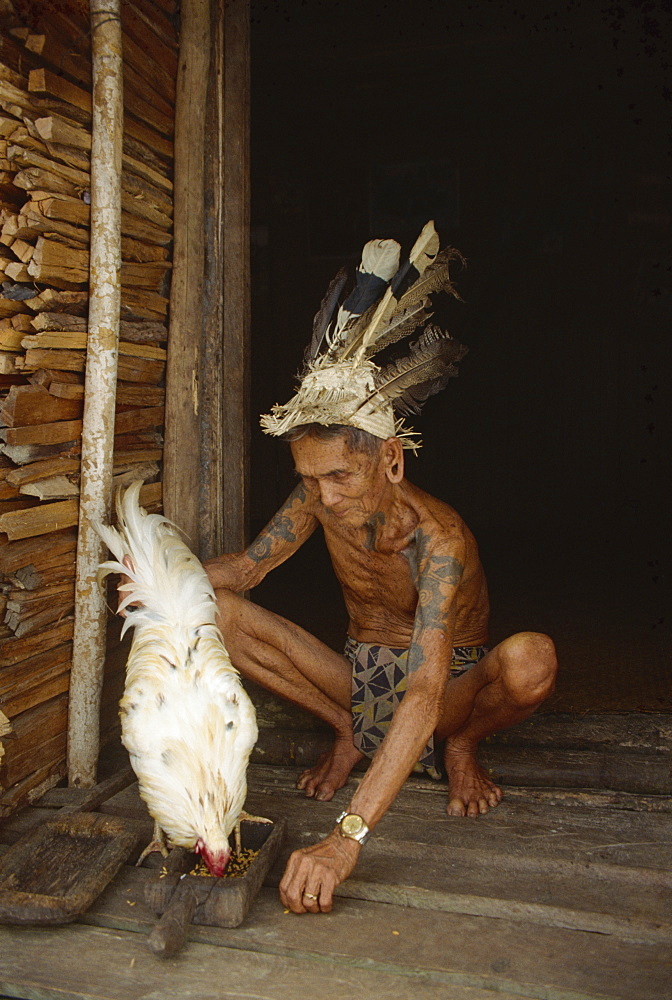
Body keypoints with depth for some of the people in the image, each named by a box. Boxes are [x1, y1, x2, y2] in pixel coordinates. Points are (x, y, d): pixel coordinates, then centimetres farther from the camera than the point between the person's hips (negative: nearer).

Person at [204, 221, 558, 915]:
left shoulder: (438, 539, -35)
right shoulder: (321, 500, -16)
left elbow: (425, 695, -45)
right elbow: (247, 566, -3)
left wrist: (346, 838, -55)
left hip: (452, 689, -4)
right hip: (362, 677, 4)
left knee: (531, 659, -39)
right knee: (214, 612, -15)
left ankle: (460, 747, -3)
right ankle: (347, 730, 3)